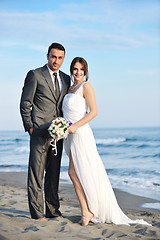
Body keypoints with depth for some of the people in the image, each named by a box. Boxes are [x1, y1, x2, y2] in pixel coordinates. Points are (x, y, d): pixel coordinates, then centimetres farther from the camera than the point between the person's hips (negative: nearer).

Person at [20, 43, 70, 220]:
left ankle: (53, 210, 18)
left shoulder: (66, 79, 15)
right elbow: (25, 103, -3)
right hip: (40, 131, -6)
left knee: (54, 173, 10)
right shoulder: (35, 75, -1)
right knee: (36, 172, -3)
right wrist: (29, 127, -8)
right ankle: (36, 212, 3)